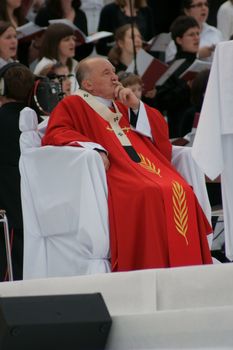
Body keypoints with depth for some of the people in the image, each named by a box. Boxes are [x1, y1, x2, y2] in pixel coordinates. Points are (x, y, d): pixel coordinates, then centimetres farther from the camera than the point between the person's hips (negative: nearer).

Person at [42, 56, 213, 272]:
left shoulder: (122, 105, 30)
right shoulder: (72, 106, 13)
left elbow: (160, 132, 25)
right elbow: (54, 134, -5)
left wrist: (136, 106, 10)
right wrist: (93, 148, -19)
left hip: (143, 163, 6)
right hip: (111, 169, -6)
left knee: (181, 192, -23)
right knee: (148, 193, -34)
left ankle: (188, 269, -27)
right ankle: (150, 270, -35)